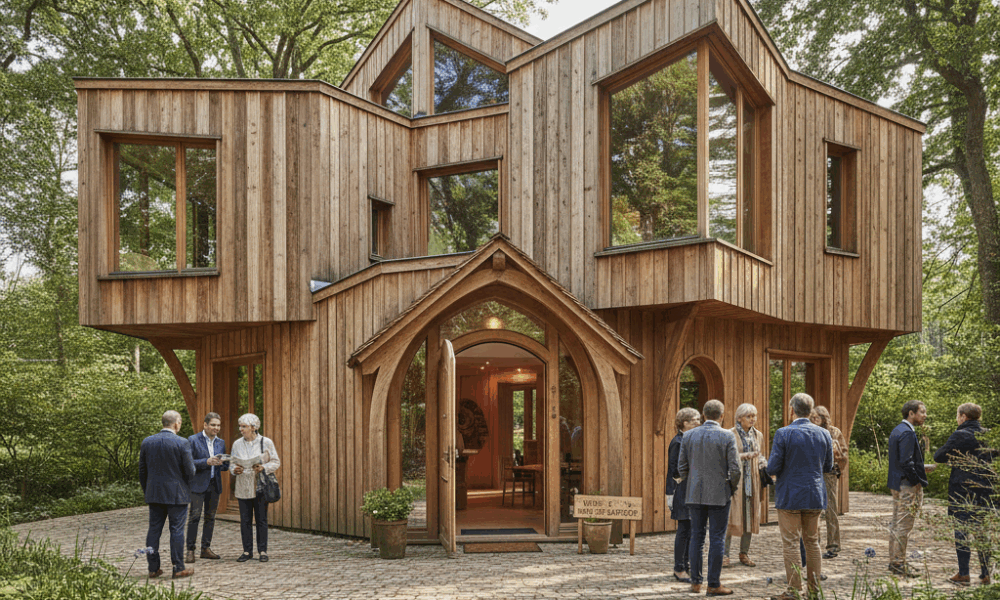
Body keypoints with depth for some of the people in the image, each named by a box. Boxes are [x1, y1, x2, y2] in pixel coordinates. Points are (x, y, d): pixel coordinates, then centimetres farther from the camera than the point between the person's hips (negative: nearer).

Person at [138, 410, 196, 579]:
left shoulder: (147, 442, 3)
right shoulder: (182, 443, -12)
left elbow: (142, 470, 9)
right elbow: (190, 471, -11)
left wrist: (146, 491, 19)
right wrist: (186, 482, 11)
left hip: (154, 494, 5)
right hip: (176, 494, -4)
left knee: (154, 529, 10)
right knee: (177, 530, 1)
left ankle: (153, 568, 13)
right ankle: (178, 568, 4)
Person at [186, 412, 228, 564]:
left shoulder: (221, 442, 11)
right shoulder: (193, 440, -5)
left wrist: (222, 463, -7)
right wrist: (207, 462, -22)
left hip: (214, 485, 5)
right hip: (198, 484, -5)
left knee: (210, 517, 8)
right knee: (194, 516, -8)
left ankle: (206, 548, 15)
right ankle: (190, 550, -3)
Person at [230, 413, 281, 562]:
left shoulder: (266, 442, -1)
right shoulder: (237, 444, 7)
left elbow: (276, 462, 0)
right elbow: (232, 462, 11)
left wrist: (263, 468, -17)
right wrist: (235, 469, -12)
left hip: (260, 487, -2)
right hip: (243, 488, 2)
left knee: (261, 519, 1)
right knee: (245, 520, 4)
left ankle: (262, 551, 9)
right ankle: (247, 551, 13)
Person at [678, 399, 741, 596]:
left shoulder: (689, 436, 2)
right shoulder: (727, 436, -8)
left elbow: (682, 467, 5)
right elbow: (735, 469, -10)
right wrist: (732, 487, 7)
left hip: (695, 494, 4)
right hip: (719, 495, -3)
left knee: (696, 537, 10)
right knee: (717, 540, 1)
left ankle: (695, 582, 14)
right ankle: (713, 585, 4)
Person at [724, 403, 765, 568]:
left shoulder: (758, 435, 13)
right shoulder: (730, 435, -6)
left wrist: (763, 463, 1)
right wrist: (745, 456, -24)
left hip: (752, 480, 5)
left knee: (750, 516, 6)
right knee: (731, 516, -7)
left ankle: (744, 554, 16)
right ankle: (725, 555, 0)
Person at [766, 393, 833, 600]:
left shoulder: (783, 434, -14)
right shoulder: (824, 434, 1)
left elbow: (772, 468, -15)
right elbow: (828, 467, 10)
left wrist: (773, 471, 8)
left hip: (789, 496, -5)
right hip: (815, 497, 5)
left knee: (790, 544, 2)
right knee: (812, 542, 15)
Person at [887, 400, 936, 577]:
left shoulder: (897, 430, 14)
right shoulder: (907, 433, -18)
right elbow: (905, 462, -23)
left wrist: (922, 468, 17)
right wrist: (917, 481, -15)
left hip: (896, 484, 10)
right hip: (907, 485, -10)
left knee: (896, 524, 14)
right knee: (904, 525, -4)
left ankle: (894, 562, 21)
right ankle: (899, 564, 0)